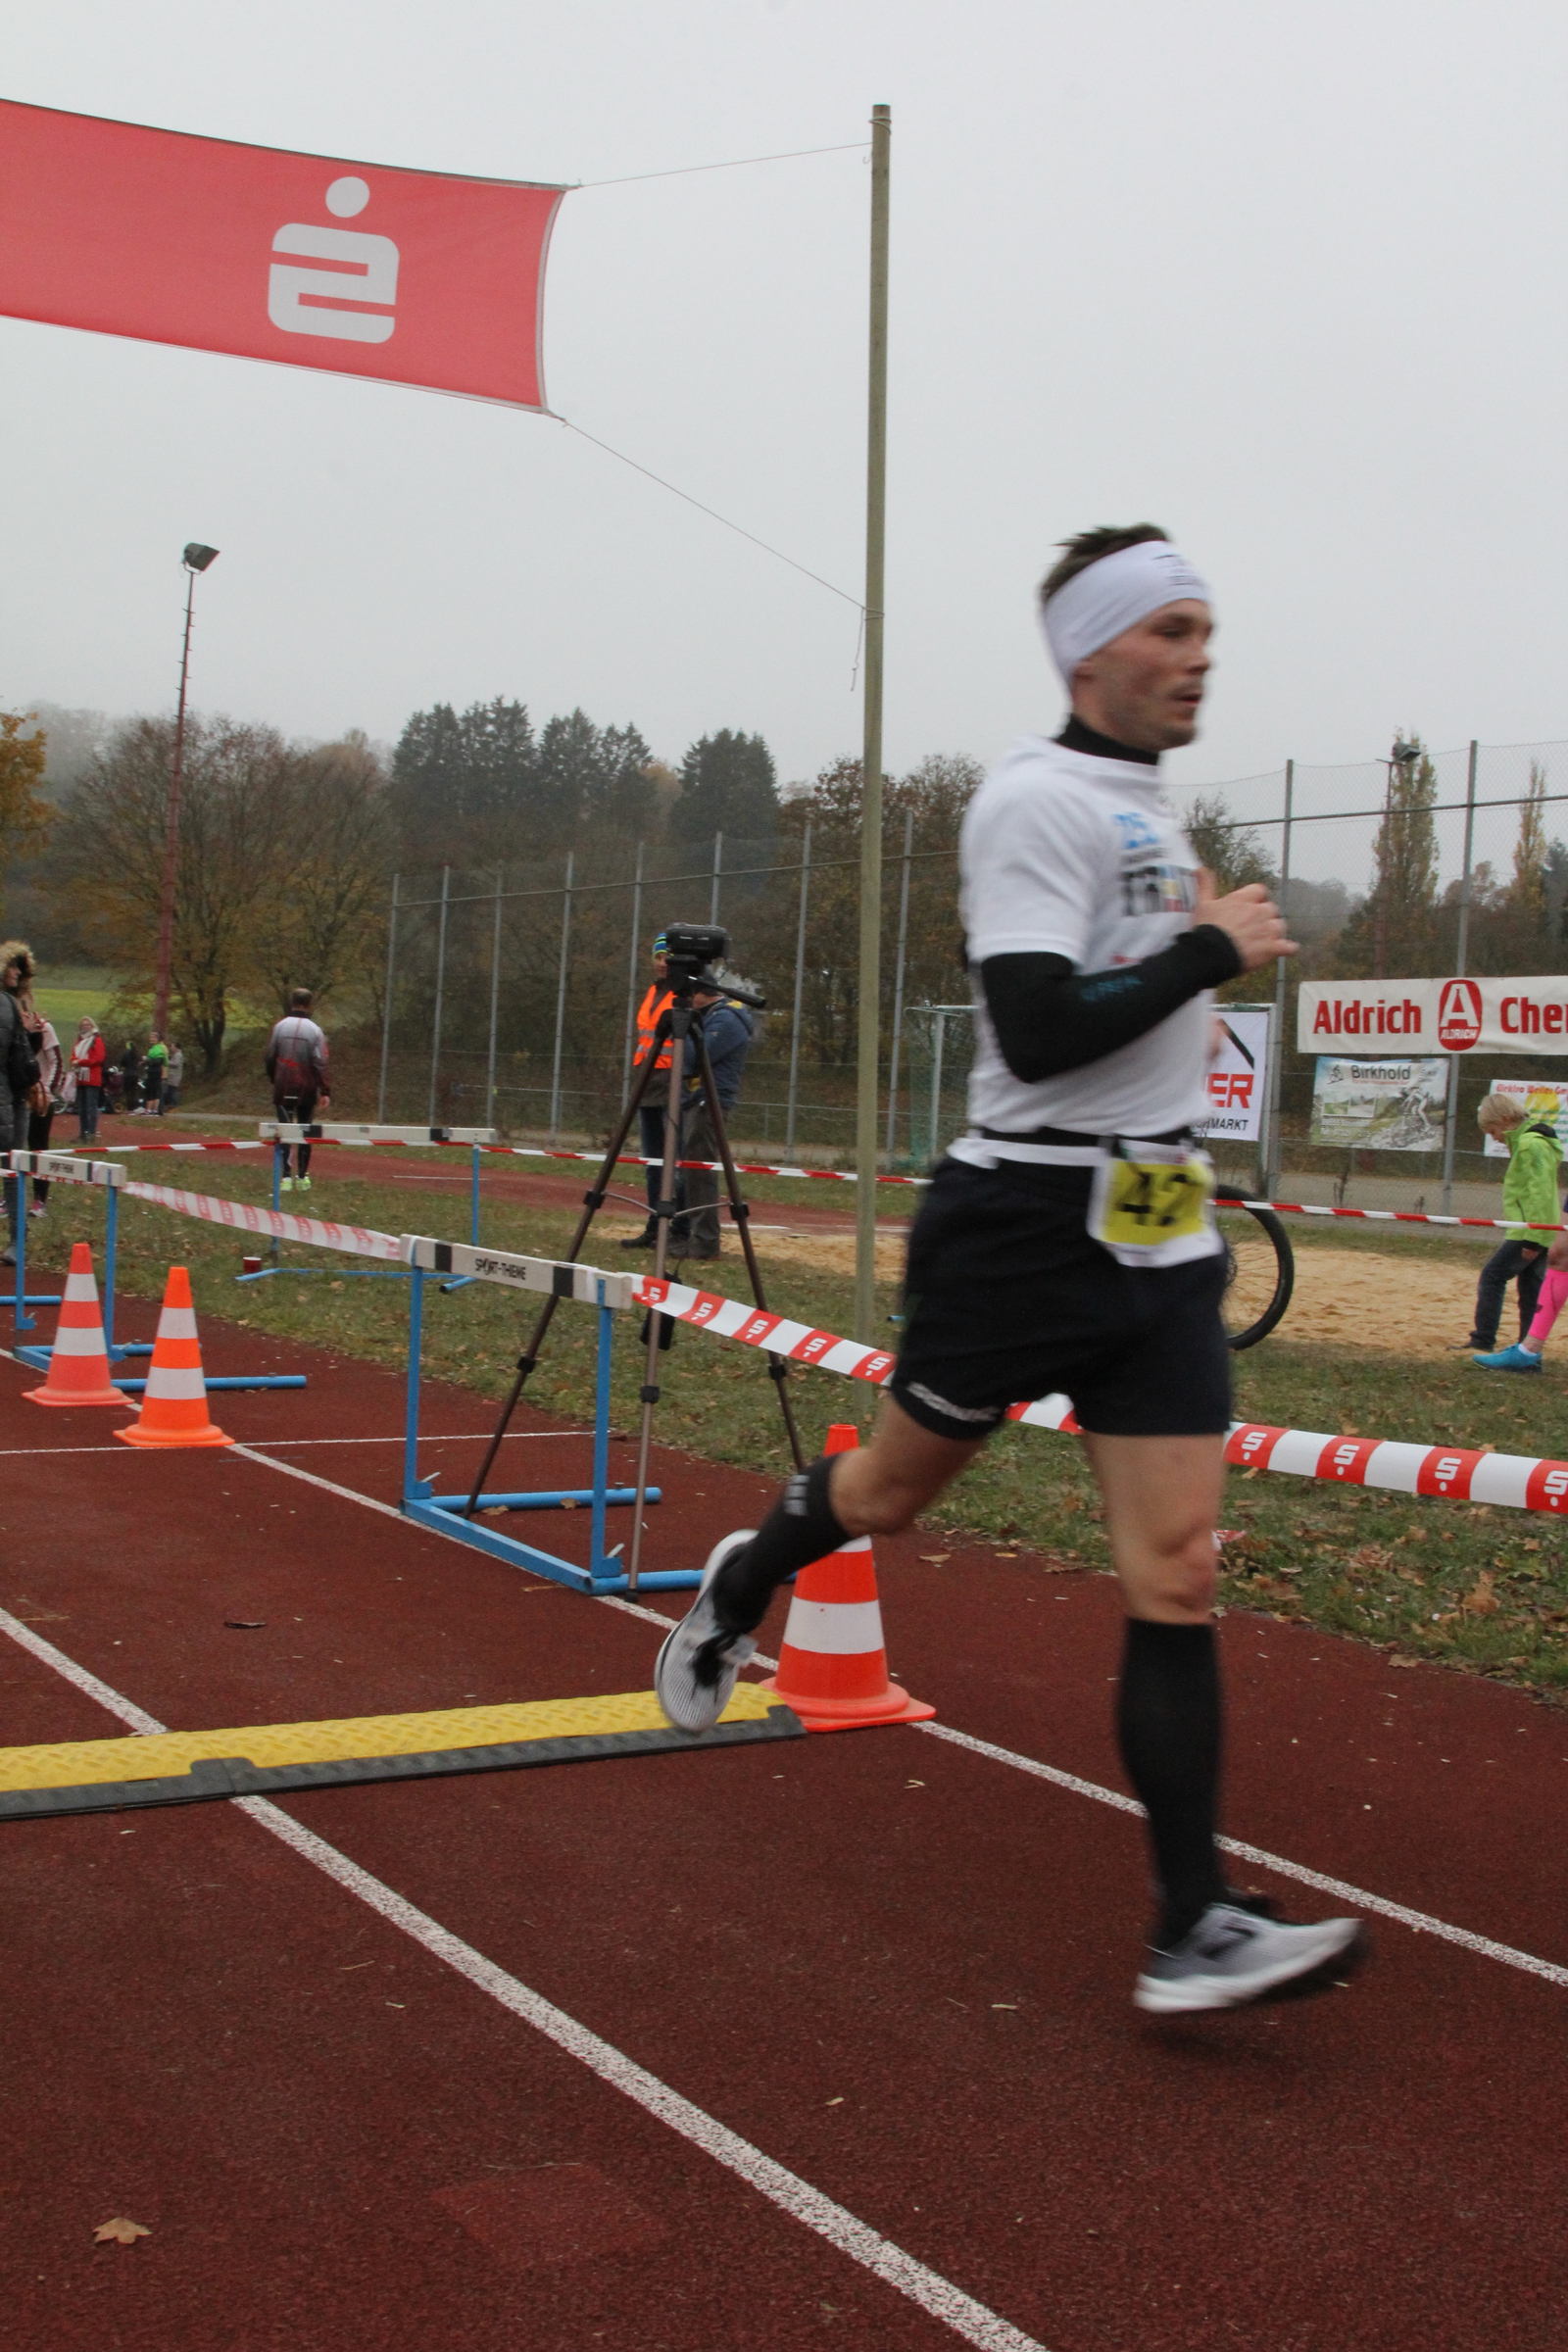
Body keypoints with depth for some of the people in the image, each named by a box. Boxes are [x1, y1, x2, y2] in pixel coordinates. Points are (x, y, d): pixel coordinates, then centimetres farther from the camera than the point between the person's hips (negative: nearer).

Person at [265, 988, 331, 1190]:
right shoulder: (314, 1030, -6)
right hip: (307, 1089, 0)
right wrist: (325, 1092, -10)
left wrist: (274, 1081, 22)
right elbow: (320, 1064, -10)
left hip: (284, 1089, 0)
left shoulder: (279, 1027, -2)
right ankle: (303, 1176, 17)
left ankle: (286, 1177, -10)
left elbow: (270, 1058, 6)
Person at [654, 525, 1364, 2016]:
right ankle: (736, 1592, 48)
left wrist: (1205, 940, 13)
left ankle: (1195, 1932, -1)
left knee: (1176, 1573, -2)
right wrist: (1209, 953, -16)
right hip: (1026, 1224, -7)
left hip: (1161, 1240, 7)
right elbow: (1035, 1031, -24)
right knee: (893, 1485, 14)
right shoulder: (1035, 799, -13)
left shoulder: (1144, 805, 16)